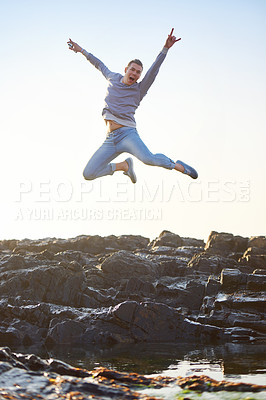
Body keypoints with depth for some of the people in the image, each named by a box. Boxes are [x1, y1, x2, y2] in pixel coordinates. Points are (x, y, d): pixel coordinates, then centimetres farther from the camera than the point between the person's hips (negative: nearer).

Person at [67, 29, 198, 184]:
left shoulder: (139, 90, 6)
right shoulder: (114, 78, 17)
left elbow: (154, 70, -7)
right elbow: (100, 65, 35)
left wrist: (165, 48, -19)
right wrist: (82, 51, 43)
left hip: (128, 134, -5)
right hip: (110, 140, 5)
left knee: (148, 158, -35)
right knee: (88, 174, -5)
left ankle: (178, 166, -9)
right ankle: (124, 165, 17)